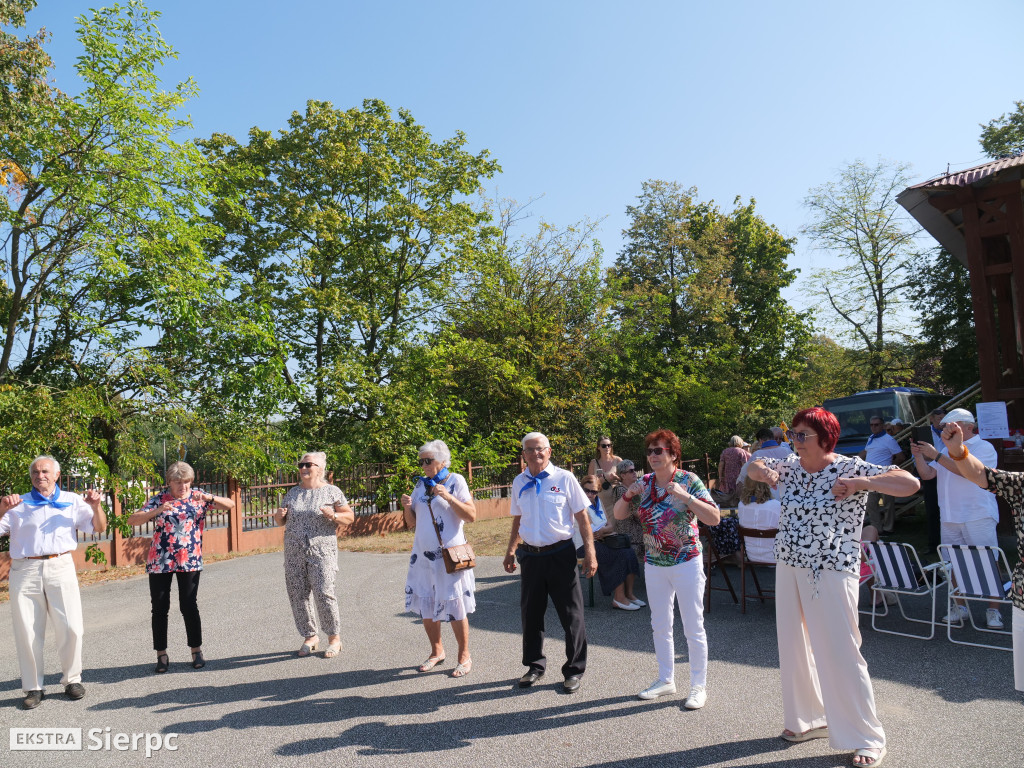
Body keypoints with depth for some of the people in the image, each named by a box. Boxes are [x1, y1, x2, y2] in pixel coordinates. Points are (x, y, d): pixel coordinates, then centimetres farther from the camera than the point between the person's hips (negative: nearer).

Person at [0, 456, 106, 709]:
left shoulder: (72, 501, 12)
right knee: (27, 632, 4)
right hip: (25, 571, 1)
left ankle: (72, 679, 14)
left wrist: (96, 506, -8)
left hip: (61, 568, 0)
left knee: (71, 629, -2)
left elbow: (99, 528, 10)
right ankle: (33, 688, 16)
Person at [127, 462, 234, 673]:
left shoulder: (197, 496, 4)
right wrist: (157, 511, -23)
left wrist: (210, 498, -19)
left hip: (190, 561, 0)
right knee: (160, 608, 5)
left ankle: (196, 650, 16)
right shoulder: (159, 500, 1)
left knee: (189, 606, 2)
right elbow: (132, 520, -8)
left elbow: (230, 504, 0)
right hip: (160, 561, 1)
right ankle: (161, 655, 18)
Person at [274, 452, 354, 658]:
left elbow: (350, 516, 3)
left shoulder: (332, 491, 2)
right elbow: (282, 521, 21)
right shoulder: (293, 492, 14)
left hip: (321, 551, -4)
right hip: (294, 553, 5)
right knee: (298, 595, 4)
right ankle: (310, 637, 20)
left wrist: (334, 515, -15)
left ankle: (334, 637, 6)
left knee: (324, 593, -10)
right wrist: (279, 516, -2)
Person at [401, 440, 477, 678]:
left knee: (455, 606, -1)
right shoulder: (420, 484, 11)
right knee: (425, 605, 11)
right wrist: (407, 508, -6)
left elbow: (471, 516, -11)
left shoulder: (456, 481, -3)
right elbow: (411, 523, 14)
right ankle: (436, 652, 29)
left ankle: (464, 657, 15)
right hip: (423, 553, 5)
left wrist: (448, 497, -21)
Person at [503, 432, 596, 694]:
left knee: (571, 615, 3)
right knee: (531, 614, 13)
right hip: (530, 555, 4)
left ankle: (574, 671, 20)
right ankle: (535, 666, 31)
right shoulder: (519, 483, 7)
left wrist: (590, 552, -10)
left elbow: (582, 517, -5)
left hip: (560, 554, -4)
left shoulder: (564, 478, -6)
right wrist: (511, 551, 15)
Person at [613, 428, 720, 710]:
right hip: (654, 565, 5)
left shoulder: (689, 481, -11)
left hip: (686, 563, -5)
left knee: (693, 628, 3)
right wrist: (628, 495, -13)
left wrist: (685, 497, -30)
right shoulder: (644, 483, 2)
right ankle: (666, 680, 31)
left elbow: (714, 518, -20)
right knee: (660, 626, 15)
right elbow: (618, 515, 6)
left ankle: (699, 686, 18)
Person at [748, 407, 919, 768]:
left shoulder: (850, 468, -11)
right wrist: (762, 470, 0)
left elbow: (910, 484, -18)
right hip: (788, 568, 6)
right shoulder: (791, 468, 6)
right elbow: (755, 465, 23)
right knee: (794, 649, 14)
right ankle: (810, 719, 32)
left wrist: (860, 483, -30)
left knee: (839, 654, -4)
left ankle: (868, 738, 13)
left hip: (831, 572, -6)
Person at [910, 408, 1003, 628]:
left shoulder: (984, 447, -3)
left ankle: (993, 610, 6)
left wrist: (935, 455, -20)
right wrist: (918, 456, -6)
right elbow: (927, 474, 11)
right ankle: (960, 607, 18)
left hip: (978, 517, -6)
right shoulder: (947, 450, 17)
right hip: (950, 518, 6)